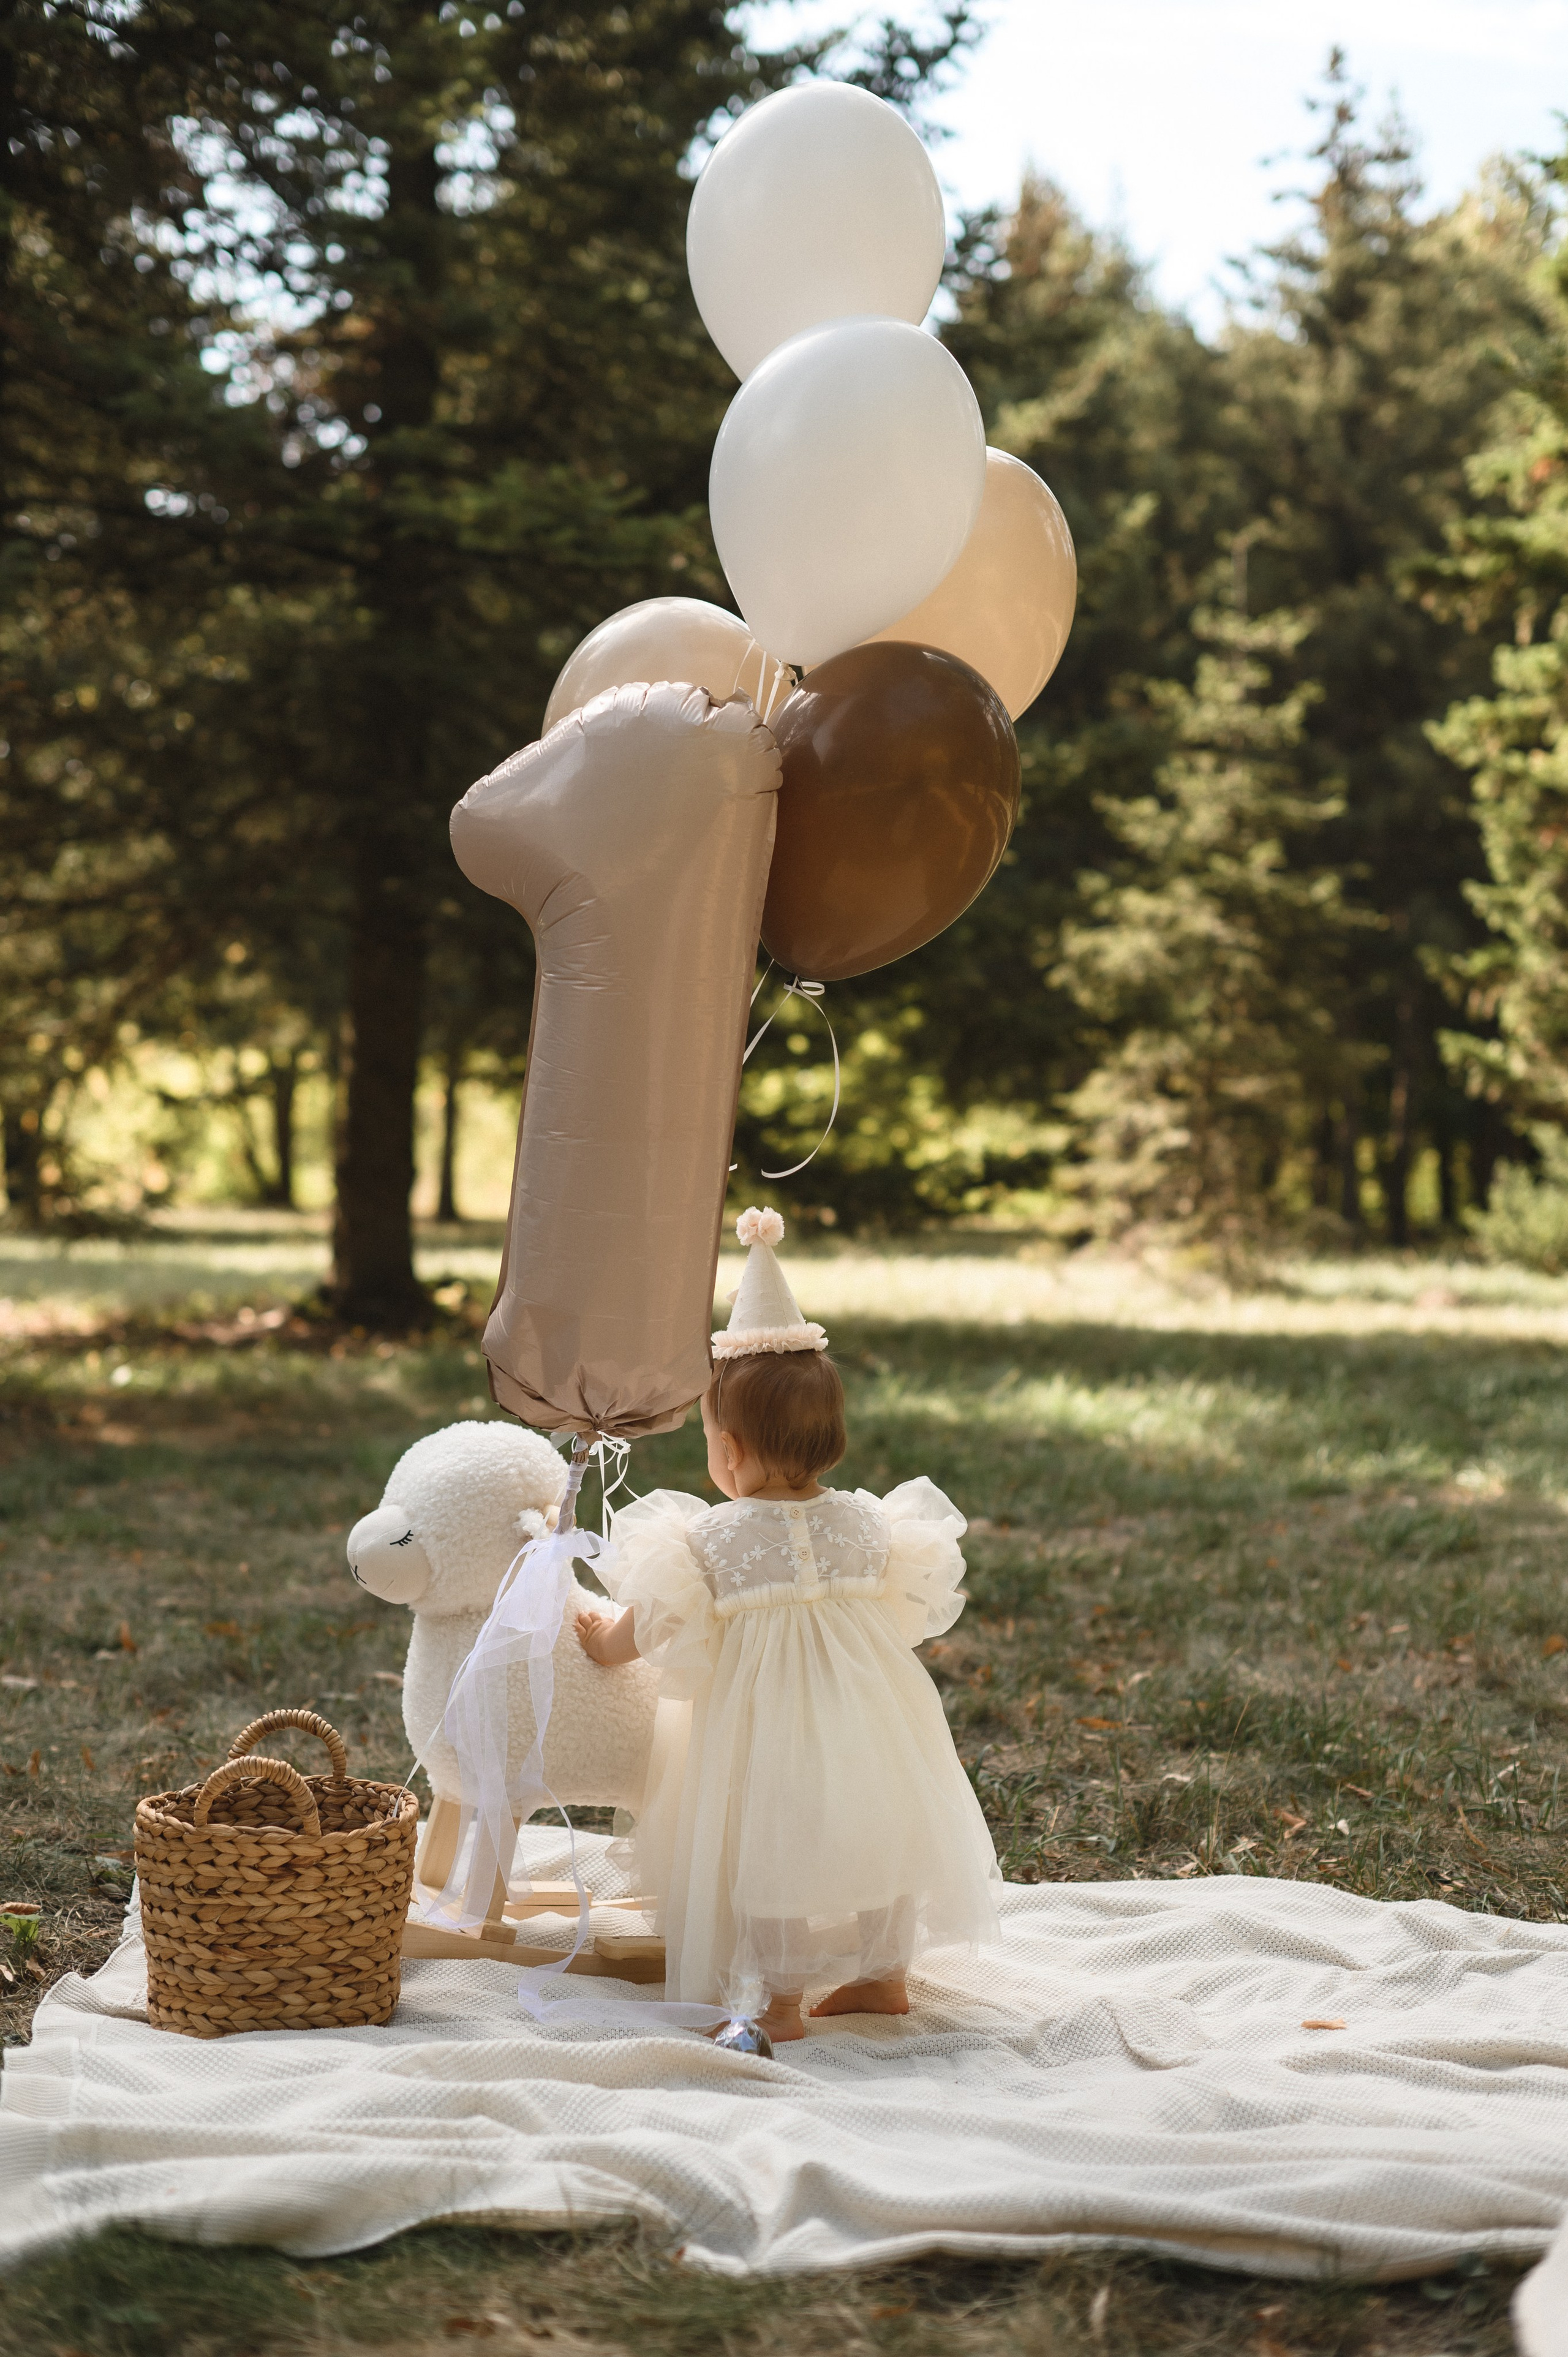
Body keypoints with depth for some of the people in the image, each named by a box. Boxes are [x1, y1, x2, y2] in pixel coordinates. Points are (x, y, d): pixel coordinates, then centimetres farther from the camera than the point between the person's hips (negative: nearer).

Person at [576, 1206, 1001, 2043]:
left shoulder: (708, 1540, -14)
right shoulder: (869, 1524, -4)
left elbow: (648, 1627, -4)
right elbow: (910, 1606, 9)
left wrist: (599, 1640, 18)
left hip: (760, 1721, -4)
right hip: (862, 1715, 4)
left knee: (767, 1847, 8)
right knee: (874, 1829, 20)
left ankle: (777, 2000, 12)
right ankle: (882, 1974, 33)